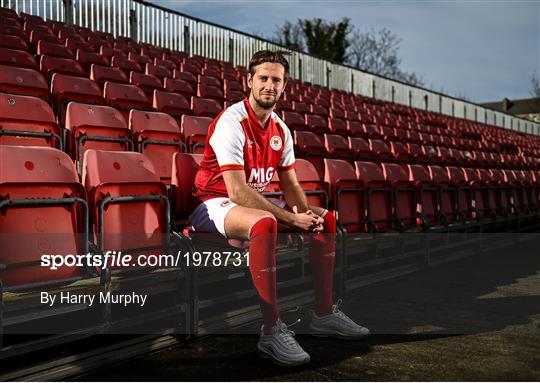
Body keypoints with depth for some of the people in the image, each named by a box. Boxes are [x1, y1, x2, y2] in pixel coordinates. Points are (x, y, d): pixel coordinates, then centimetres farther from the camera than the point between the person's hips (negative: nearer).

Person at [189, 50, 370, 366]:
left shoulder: (281, 129, 6)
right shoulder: (232, 122, -19)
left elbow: (291, 185, 9)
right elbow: (237, 191, -27)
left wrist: (306, 211, -14)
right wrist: (291, 218, -26)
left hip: (256, 202, 9)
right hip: (215, 203, -8)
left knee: (327, 218, 3)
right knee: (265, 223, -40)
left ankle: (325, 314, 8)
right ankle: (272, 332, -33)